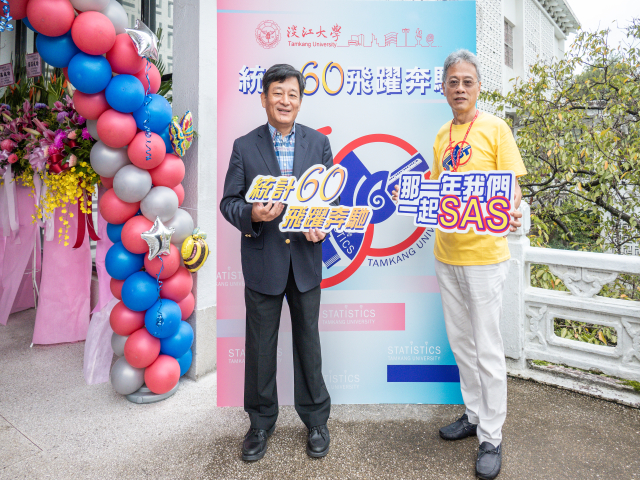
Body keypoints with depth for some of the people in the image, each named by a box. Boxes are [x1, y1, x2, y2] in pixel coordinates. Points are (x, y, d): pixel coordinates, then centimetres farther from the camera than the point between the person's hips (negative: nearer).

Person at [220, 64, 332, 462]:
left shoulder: (319, 143, 5)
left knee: (308, 341, 12)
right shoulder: (244, 146, 1)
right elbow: (229, 202, 0)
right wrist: (251, 214, -22)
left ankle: (316, 420, 33)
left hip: (306, 259, 1)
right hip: (262, 260, 0)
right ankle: (261, 422, 32)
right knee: (260, 346, 11)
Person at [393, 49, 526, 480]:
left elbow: (513, 188, -6)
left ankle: (492, 437, 19)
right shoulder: (441, 136, 12)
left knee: (487, 348, 3)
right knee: (460, 341, 16)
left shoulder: (495, 128, -4)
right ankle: (475, 415, 35)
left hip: (484, 254, -6)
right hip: (445, 254, 6)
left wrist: (512, 215, -26)